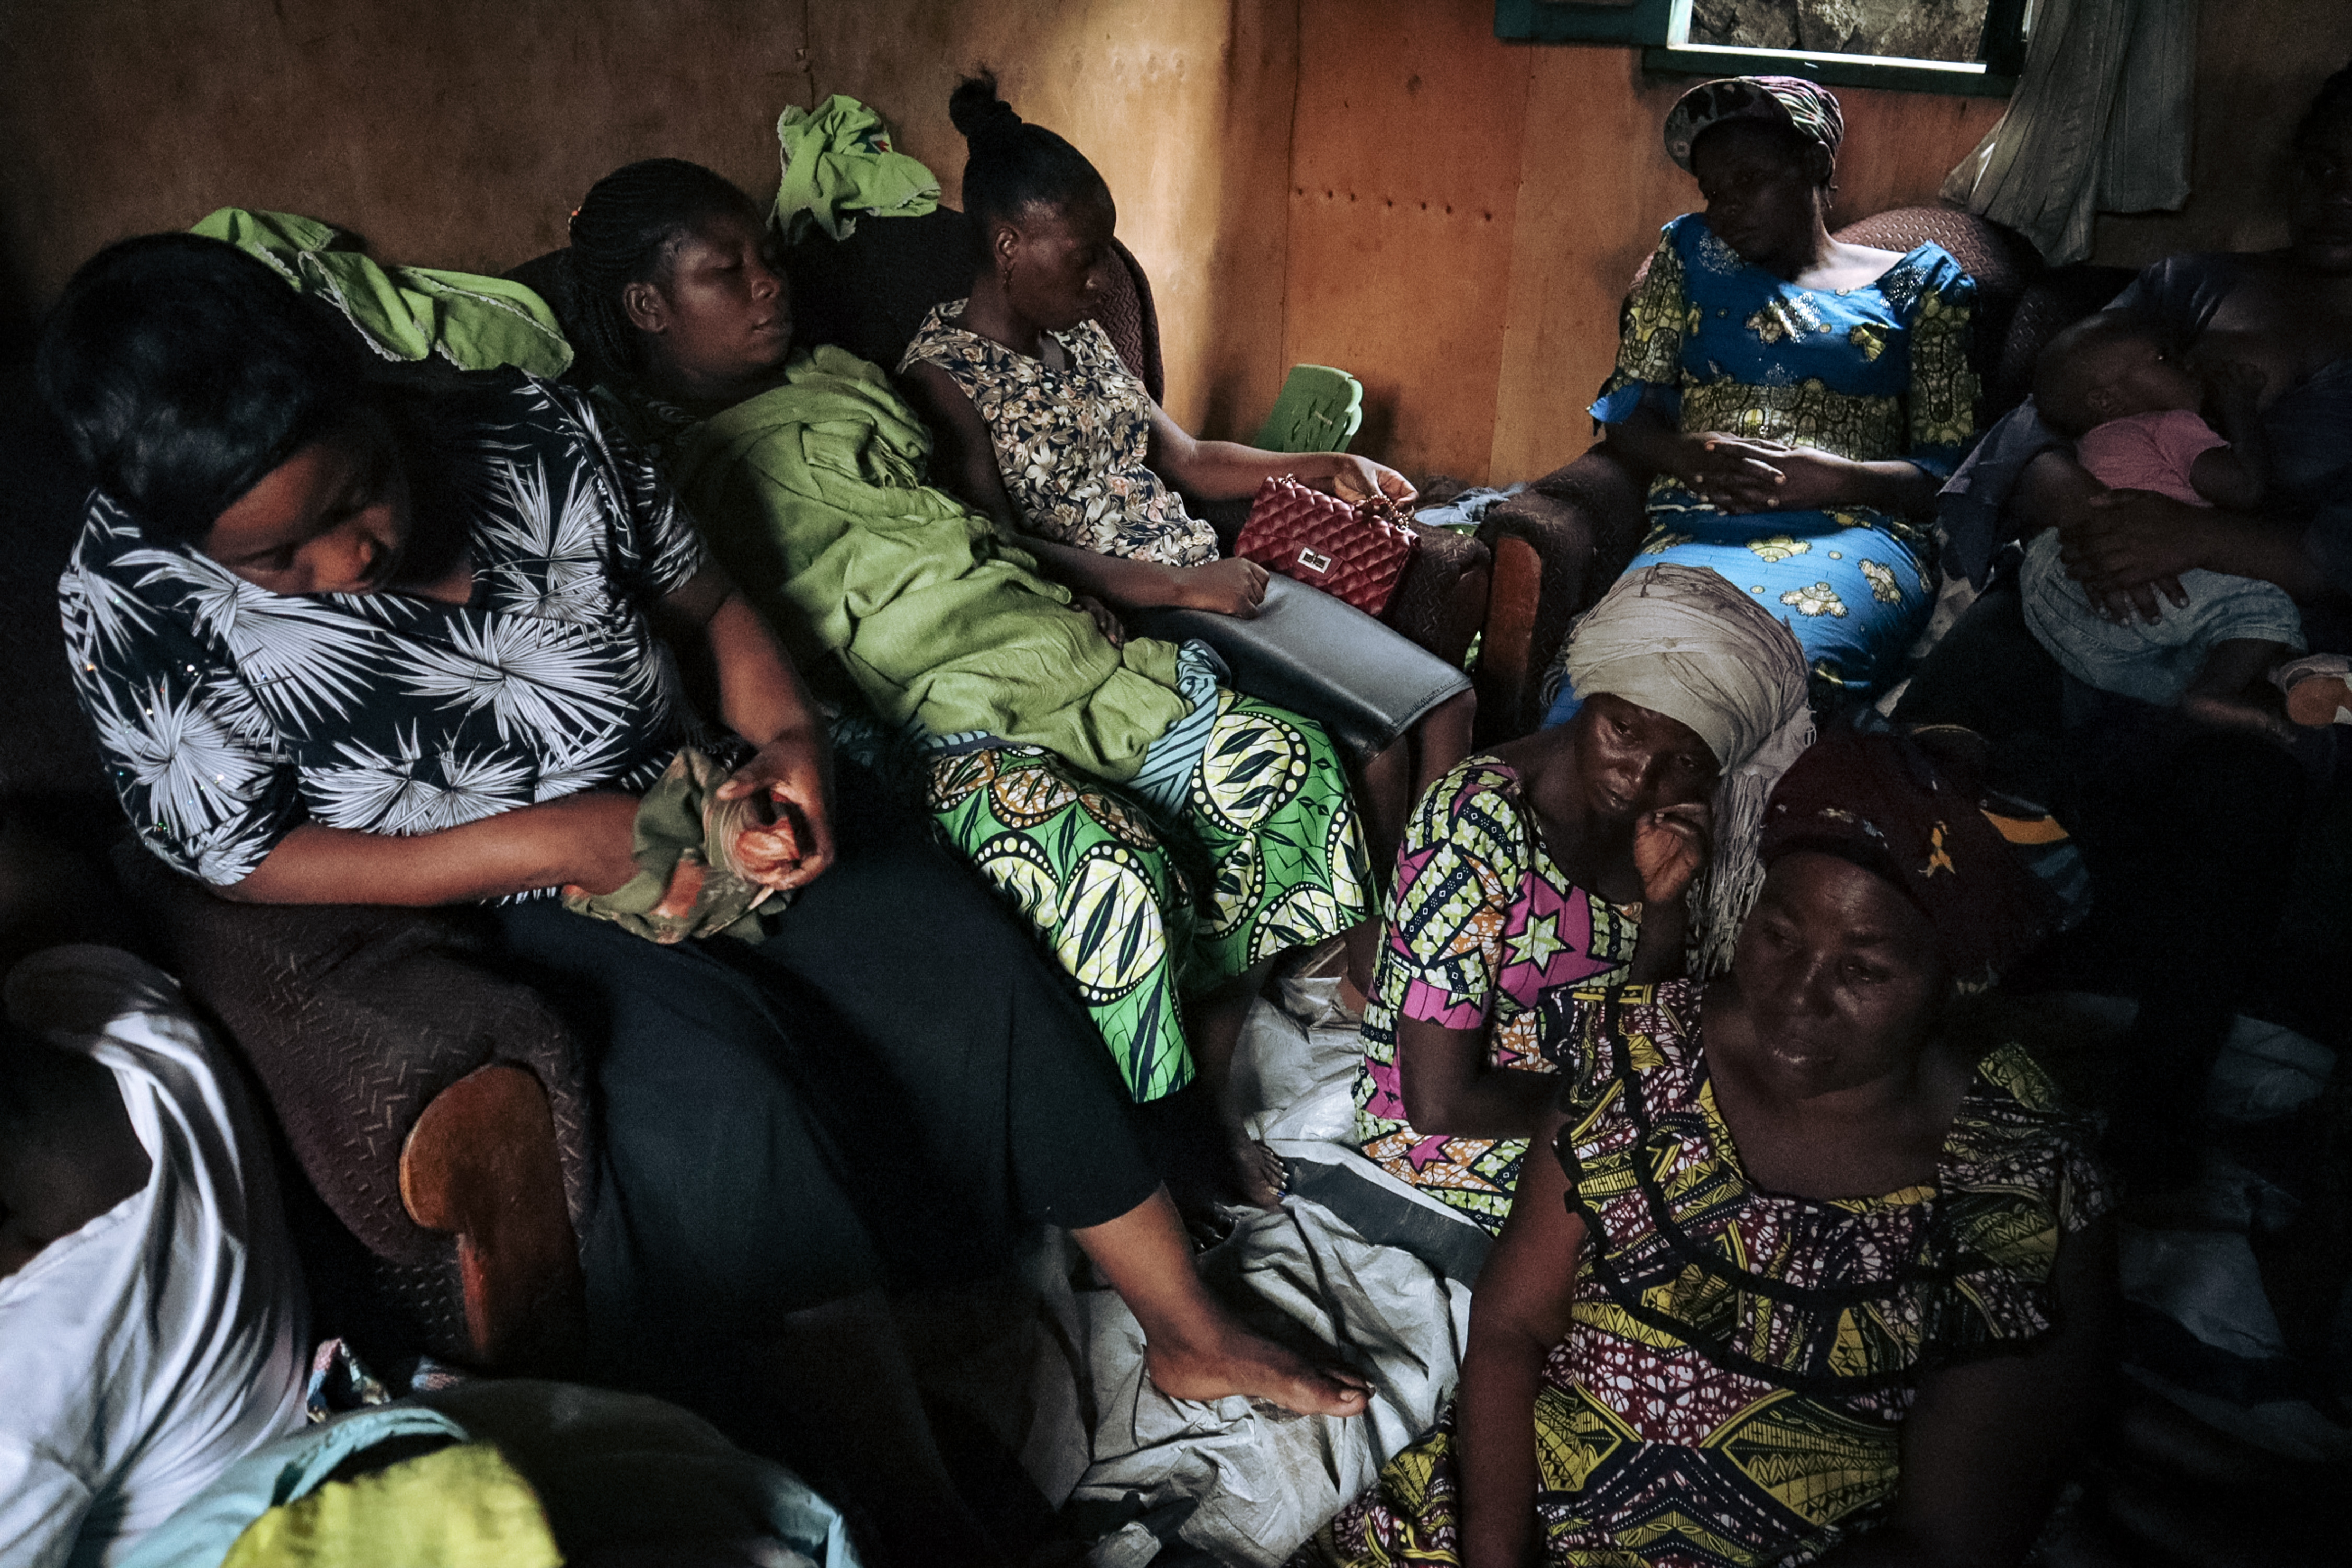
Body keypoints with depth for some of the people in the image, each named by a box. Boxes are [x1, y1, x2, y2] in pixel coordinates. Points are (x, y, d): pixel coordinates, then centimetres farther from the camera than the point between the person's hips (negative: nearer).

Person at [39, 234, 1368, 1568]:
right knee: (728, 1105, -32)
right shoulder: (140, 607, -16)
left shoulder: (539, 434, -10)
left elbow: (711, 606, 5)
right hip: (515, 911, -3)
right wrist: (558, 843, -22)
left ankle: (1189, 1329, 3)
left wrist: (791, 739, -16)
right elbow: (248, 861, -12)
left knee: (979, 981, -15)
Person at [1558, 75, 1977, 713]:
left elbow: (1951, 466, 10)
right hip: (1694, 528, 1)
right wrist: (1690, 457, -6)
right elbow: (1628, 407, 18)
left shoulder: (1919, 282, 19)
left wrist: (1839, 480, -10)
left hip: (1854, 532, -1)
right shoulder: (1688, 251, 26)